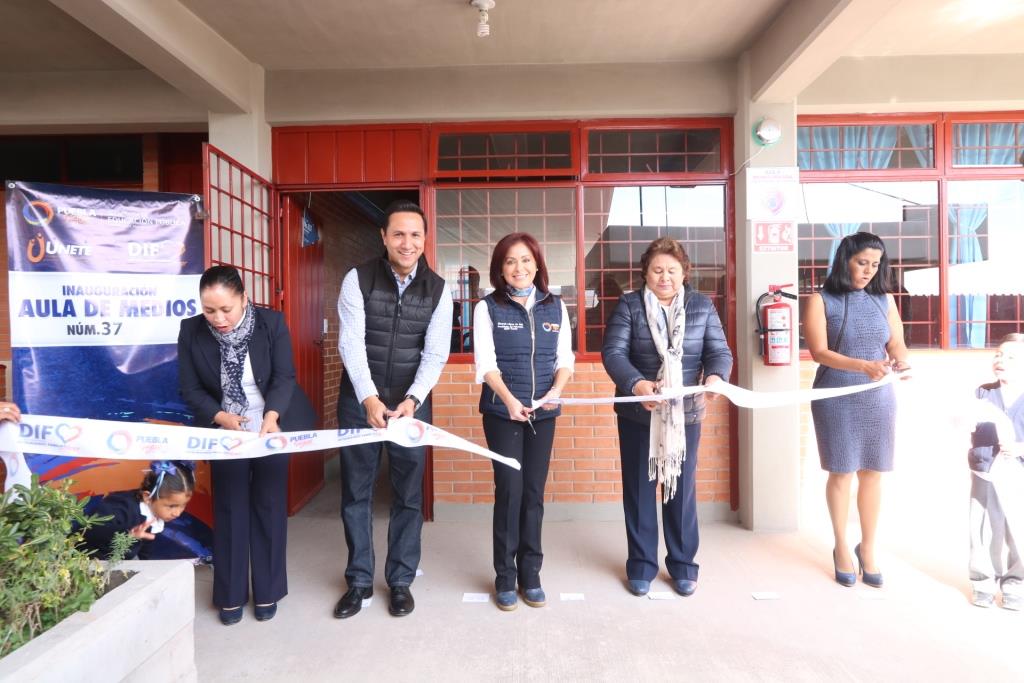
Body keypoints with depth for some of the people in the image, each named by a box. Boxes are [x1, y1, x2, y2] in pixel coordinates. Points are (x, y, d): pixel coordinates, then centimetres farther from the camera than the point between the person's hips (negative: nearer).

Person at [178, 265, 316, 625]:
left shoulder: (272, 322, -16)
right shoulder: (191, 330, -12)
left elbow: (284, 377, -16)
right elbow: (190, 389, -8)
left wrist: (272, 416, -33)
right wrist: (221, 417, -25)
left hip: (271, 429, -1)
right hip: (225, 434, 1)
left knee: (269, 509, 8)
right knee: (230, 512, 7)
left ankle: (267, 592, 23)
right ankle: (231, 595, 24)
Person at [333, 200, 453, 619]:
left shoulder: (438, 289, -2)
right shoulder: (358, 279, -6)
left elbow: (435, 353, -6)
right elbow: (351, 343, -14)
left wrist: (412, 400, -21)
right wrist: (369, 398, -26)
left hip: (411, 402, 1)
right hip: (359, 400, 0)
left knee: (408, 494, 8)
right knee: (356, 491, 10)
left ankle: (401, 580, 26)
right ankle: (359, 581, 27)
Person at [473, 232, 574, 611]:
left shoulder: (556, 306, 7)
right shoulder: (488, 308, -2)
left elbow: (565, 358, 5)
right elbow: (486, 363, -9)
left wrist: (556, 391, -14)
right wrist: (509, 399, -25)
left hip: (543, 413, 3)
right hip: (501, 413, -2)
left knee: (534, 492, 9)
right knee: (509, 490, -2)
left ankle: (530, 574, 24)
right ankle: (505, 577, 16)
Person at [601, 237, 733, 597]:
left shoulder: (702, 306, 3)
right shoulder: (628, 305, -4)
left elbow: (720, 351, -2)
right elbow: (613, 352, -13)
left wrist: (715, 377, -25)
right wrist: (635, 384, -31)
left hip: (685, 413, 2)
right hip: (637, 414, -1)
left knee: (682, 488, 13)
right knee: (639, 489, 10)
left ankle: (683, 564, 30)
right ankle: (641, 564, 26)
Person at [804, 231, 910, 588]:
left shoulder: (884, 299, 7)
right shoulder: (821, 300, -5)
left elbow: (897, 344, 5)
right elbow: (819, 351, -14)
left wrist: (901, 362, -17)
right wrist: (864, 366, -27)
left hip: (878, 398, 3)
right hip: (837, 399, -3)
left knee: (873, 474, 9)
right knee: (841, 474, 5)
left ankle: (868, 548, 26)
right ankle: (841, 548, 23)